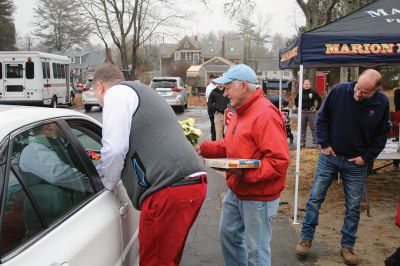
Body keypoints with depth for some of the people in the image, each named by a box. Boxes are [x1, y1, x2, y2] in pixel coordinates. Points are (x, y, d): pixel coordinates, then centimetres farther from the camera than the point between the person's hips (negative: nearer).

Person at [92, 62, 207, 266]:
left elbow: (115, 149, -10)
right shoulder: (140, 93, 30)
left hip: (170, 188, -9)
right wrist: (100, 169, 46)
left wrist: (107, 184, 9)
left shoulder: (116, 93, 1)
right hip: (193, 182, 9)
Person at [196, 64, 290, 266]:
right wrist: (204, 148, 2)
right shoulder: (240, 112, 9)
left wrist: (244, 174, -32)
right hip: (236, 192, 10)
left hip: (258, 197, -10)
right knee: (228, 234, 23)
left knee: (256, 249, 5)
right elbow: (230, 146, 16)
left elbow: (279, 161, -29)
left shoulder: (265, 114, -24)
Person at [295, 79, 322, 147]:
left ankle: (315, 142, 4)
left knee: (313, 128, -1)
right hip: (302, 112, 3)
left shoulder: (313, 92, -4)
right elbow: (296, 100, 22)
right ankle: (302, 142, 16)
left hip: (311, 112, -3)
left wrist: (316, 108, -3)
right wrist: (298, 107, 11)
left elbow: (320, 100, 2)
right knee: (302, 128, 8)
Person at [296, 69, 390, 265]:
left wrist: (367, 157, -5)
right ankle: (306, 238, 19)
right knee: (315, 198, 4)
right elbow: (322, 118, -2)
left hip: (356, 163, 1)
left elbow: (381, 135, 2)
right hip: (329, 157, 0)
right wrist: (324, 144, -6)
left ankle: (347, 246, 24)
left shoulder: (382, 103, -9)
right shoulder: (339, 91, -13)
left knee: (353, 206, 8)